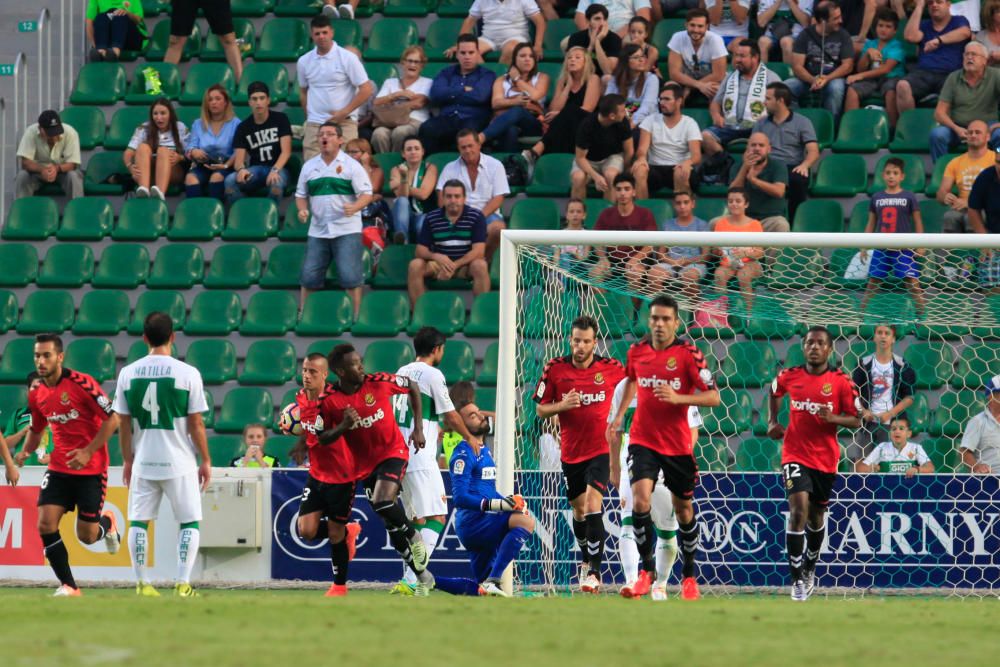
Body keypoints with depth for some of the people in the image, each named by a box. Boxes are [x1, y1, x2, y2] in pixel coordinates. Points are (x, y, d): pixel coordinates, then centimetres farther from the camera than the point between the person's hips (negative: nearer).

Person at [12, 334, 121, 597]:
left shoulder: (81, 383, -16)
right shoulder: (36, 395, 3)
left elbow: (112, 419, -15)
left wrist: (88, 451, -21)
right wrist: (25, 452, 2)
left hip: (91, 469, -5)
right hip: (58, 469, 5)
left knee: (86, 536, -1)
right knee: (46, 524, -12)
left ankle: (107, 522, 37)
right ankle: (68, 586, 0)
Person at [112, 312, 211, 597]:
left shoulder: (128, 373, 0)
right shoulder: (187, 373, -8)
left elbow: (123, 424, 4)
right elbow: (196, 425, -6)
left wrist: (127, 460, 15)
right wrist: (206, 461, 5)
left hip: (143, 463, 2)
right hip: (179, 463, -2)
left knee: (138, 522, 10)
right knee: (190, 522, 7)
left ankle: (142, 584, 6)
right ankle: (182, 584, -2)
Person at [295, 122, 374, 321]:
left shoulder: (351, 165, 0)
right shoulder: (309, 167, 12)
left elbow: (366, 194, -3)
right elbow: (301, 194, 19)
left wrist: (355, 207, -24)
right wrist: (302, 209, -3)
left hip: (347, 231, -4)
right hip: (318, 230, 4)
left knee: (350, 277, -10)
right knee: (310, 277, 2)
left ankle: (354, 317, -2)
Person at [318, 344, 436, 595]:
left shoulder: (378, 383, -15)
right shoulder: (329, 400, -12)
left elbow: (413, 388, 2)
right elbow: (322, 439, -3)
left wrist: (418, 428, -1)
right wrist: (343, 426, -23)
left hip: (393, 451, -3)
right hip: (365, 464, 3)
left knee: (383, 502, -28)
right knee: (392, 527, 5)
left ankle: (414, 537, 2)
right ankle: (423, 577, 21)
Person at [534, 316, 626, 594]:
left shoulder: (612, 368, -6)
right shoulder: (555, 368, -3)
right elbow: (540, 409, 1)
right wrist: (562, 405, -18)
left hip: (601, 450, -3)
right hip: (570, 453, 3)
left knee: (593, 506, -18)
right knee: (579, 511, 14)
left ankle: (594, 572, -19)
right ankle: (588, 563, 35)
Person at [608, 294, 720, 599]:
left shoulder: (688, 354, -10)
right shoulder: (637, 351, 3)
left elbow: (713, 397, -13)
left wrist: (678, 398, -25)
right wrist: (620, 414, 21)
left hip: (678, 445, -2)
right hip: (643, 440, 2)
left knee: (684, 508, 9)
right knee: (640, 500, -18)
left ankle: (689, 575, 26)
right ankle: (647, 570, -6)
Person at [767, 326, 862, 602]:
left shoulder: (841, 381, -6)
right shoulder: (789, 377, -1)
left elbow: (856, 421, -4)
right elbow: (774, 392, 23)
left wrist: (833, 418, -22)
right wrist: (772, 422, 11)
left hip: (826, 459, 1)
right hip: (795, 453, -1)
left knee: (816, 516, 15)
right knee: (798, 510, -19)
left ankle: (809, 569, 41)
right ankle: (797, 580, -15)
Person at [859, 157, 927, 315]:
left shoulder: (909, 197, 1)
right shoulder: (876, 198, 8)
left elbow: (918, 222, 2)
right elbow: (871, 224, 14)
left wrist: (920, 245, -5)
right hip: (881, 248, 3)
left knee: (912, 281, -7)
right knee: (873, 282, 7)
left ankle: (921, 314, -3)